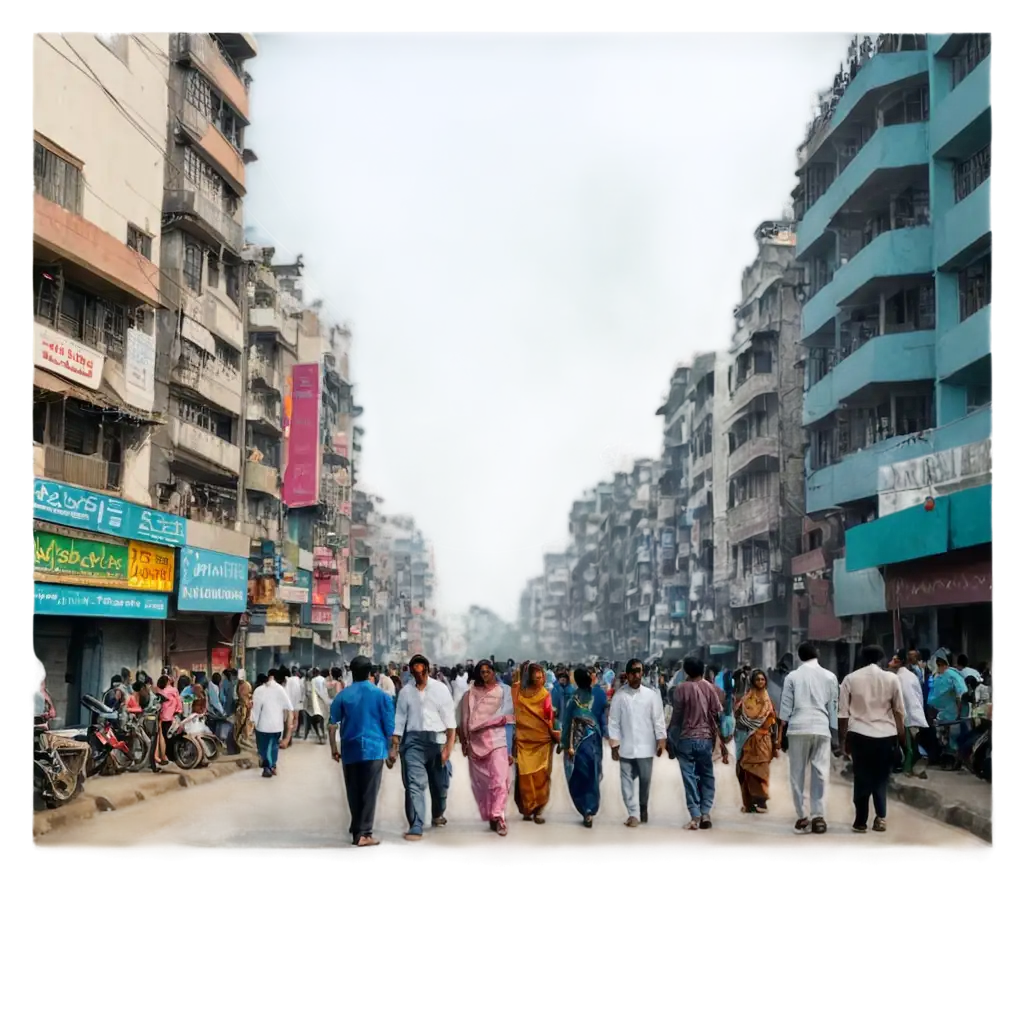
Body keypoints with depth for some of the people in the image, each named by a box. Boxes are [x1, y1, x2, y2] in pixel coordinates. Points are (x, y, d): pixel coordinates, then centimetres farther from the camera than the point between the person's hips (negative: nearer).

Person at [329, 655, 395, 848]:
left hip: (350, 750, 2)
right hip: (373, 748, -2)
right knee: (369, 793, -2)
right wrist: (391, 750, 11)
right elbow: (389, 726, 1)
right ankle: (364, 834, -6)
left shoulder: (342, 695, 5)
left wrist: (334, 748, 13)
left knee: (354, 793, 12)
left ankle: (357, 830, 20)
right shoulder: (381, 695, 1)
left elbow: (332, 725, 4)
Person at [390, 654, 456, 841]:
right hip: (413, 740, 0)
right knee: (414, 784, -10)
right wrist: (394, 747, 4)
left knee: (439, 783, 14)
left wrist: (449, 745, -9)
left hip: (437, 739, 0)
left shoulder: (440, 688, 0)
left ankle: (438, 814, 41)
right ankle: (416, 827, -11)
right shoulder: (405, 691, 6)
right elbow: (399, 720, 8)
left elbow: (449, 718, -2)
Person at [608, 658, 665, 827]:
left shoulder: (651, 695, 0)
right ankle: (633, 814, 10)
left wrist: (661, 741, -2)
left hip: (645, 746, 0)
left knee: (645, 780, 8)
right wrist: (614, 745, -3)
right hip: (626, 747, 0)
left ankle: (643, 810, 29)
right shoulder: (619, 696, -1)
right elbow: (614, 722, 0)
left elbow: (658, 719, 2)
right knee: (628, 781, 2)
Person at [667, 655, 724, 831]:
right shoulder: (710, 687, -1)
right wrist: (718, 737, 6)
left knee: (689, 777, 1)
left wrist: (671, 733, 12)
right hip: (706, 738, 2)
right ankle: (706, 813, 3)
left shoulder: (681, 688, -7)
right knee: (707, 776, 12)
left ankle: (695, 816, -5)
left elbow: (676, 715, -2)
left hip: (686, 738, -2)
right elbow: (717, 712, -2)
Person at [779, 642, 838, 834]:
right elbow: (833, 706, 7)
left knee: (798, 774, 7)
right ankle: (818, 816, -4)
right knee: (821, 774, 2)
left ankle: (802, 816, 8)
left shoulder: (792, 676, 3)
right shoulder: (830, 677, 6)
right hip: (821, 729, 1)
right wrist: (833, 729, 12)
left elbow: (786, 706, 1)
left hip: (798, 729, 0)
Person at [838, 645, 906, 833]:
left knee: (861, 778, 6)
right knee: (882, 777, 11)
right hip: (886, 734, 1)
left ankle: (861, 820, 7)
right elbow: (899, 711, 7)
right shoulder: (891, 678, 4)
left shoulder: (851, 679, 4)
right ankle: (880, 817, 2)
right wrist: (901, 736, 16)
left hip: (859, 734, 0)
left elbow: (843, 713, 3)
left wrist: (843, 739, 9)